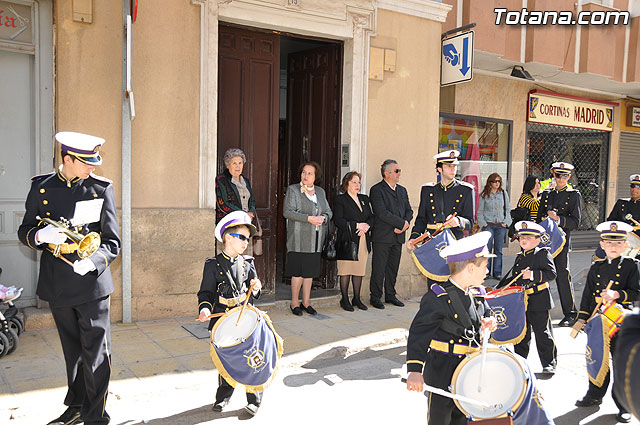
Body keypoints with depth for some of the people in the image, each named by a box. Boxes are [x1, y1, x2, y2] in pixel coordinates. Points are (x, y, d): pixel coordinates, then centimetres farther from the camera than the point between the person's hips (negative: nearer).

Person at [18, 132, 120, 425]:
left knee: (95, 354, 1)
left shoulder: (101, 188, -4)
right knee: (72, 351, 19)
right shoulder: (41, 188, 1)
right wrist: (40, 235, -15)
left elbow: (112, 241, -4)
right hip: (57, 285, 3)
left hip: (92, 283, -3)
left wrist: (92, 262, -23)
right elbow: (24, 232, 9)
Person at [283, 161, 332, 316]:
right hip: (299, 238, -5)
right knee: (298, 271, -4)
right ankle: (294, 303, 8)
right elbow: (287, 212, -11)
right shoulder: (293, 190, -1)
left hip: (316, 239, 5)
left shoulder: (320, 191, 15)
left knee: (310, 271, 8)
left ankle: (306, 302, 17)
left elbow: (328, 211, 17)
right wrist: (309, 219, -18)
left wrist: (323, 218, -7)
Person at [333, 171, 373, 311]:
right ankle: (345, 299, 9)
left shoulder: (364, 199, 18)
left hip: (363, 241, 5)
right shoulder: (340, 200, -1)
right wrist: (357, 225, -14)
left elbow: (372, 217, 15)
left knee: (359, 270, 6)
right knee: (346, 270, -2)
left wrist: (366, 226, -6)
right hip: (347, 240, -5)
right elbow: (338, 220, -11)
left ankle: (357, 299, 16)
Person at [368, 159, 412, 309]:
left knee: (393, 267, 12)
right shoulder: (376, 190, -7)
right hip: (382, 237, -6)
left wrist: (404, 224, -7)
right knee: (379, 268, 0)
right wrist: (401, 223, -15)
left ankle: (390, 295, 24)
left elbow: (409, 211, 14)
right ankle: (375, 297, 11)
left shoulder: (402, 190, 16)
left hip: (398, 236, 6)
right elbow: (382, 213, -17)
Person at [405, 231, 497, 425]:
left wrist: (489, 322, -3)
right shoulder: (437, 297, -20)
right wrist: (414, 370, -33)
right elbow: (418, 333, -24)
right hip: (443, 374, -7)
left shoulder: (476, 294, 4)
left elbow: (486, 313, 23)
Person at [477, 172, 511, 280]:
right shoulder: (484, 195, 3)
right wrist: (483, 223, -4)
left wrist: (506, 222, 1)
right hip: (488, 225, -2)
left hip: (501, 225, 2)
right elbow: (480, 211, 6)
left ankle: (497, 273, 10)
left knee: (498, 250, 4)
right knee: (488, 249, -4)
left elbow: (507, 209, 12)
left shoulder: (504, 193, 8)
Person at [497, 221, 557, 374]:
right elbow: (513, 278, 24)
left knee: (542, 333, 1)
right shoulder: (519, 257, 15)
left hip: (539, 300, -6)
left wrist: (533, 275, -26)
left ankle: (549, 364, 13)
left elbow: (551, 273, -16)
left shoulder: (543, 254, -5)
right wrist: (498, 290, 18)